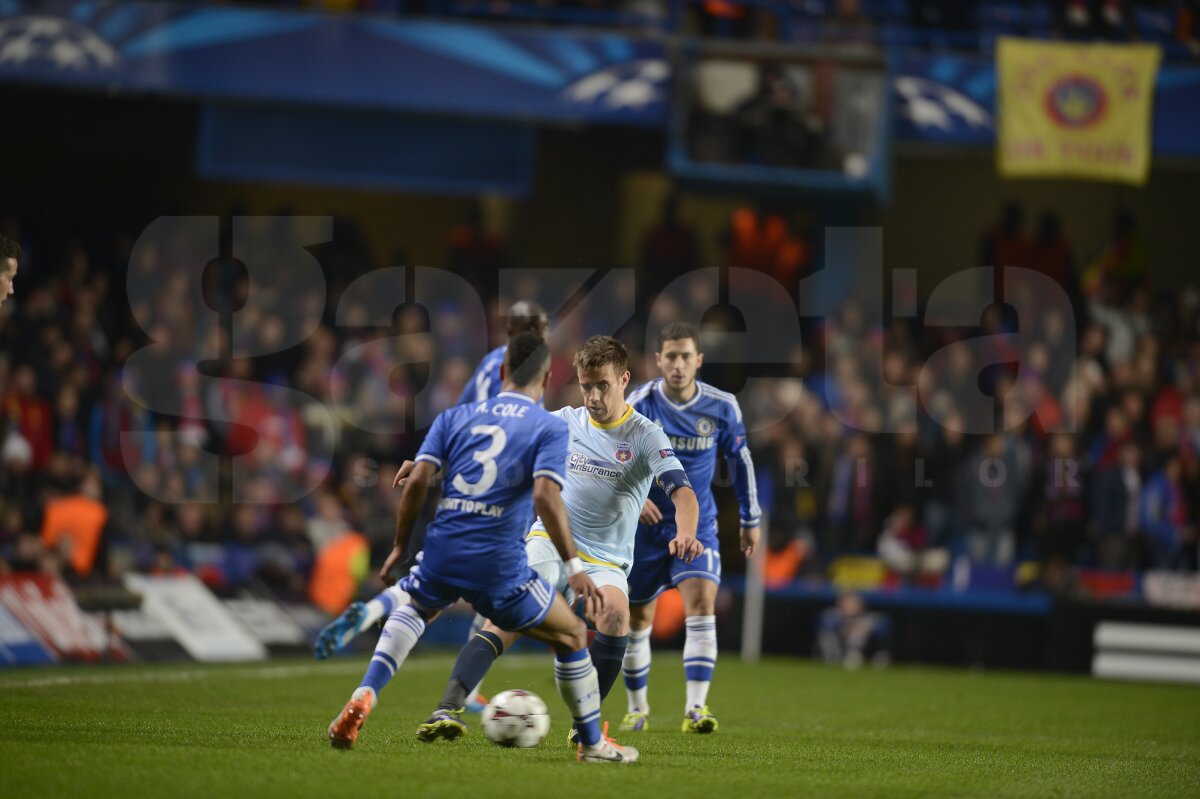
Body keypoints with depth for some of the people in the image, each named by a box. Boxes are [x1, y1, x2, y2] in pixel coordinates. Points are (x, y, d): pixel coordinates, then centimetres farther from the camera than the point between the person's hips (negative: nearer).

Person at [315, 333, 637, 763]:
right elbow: (546, 496, -12)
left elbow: (417, 481, 4)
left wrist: (399, 548, 14)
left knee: (412, 607, 35)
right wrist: (573, 568, -11)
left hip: (442, 550, 4)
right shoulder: (550, 428, 3)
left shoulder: (455, 417, 14)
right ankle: (592, 743, 24)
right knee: (572, 636, 18)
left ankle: (362, 699, 13)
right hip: (499, 563, -4)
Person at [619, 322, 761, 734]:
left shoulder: (722, 407, -6)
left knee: (701, 602, -21)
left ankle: (696, 708, -24)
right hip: (646, 525, 0)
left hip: (696, 525, 0)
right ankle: (637, 709, 29)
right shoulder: (641, 403, -12)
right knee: (637, 619, 8)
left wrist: (750, 519, 13)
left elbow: (739, 460, 8)